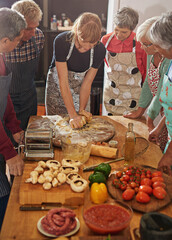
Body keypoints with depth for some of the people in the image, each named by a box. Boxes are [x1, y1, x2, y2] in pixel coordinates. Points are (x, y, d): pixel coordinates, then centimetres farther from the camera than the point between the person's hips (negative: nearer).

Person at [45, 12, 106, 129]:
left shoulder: (99, 49, -21)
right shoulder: (62, 41, -29)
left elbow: (87, 83, -12)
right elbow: (63, 81, -30)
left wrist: (81, 110, -17)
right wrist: (73, 114, -33)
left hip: (79, 88, 2)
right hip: (58, 87, -2)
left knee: (82, 125, 4)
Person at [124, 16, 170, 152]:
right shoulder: (152, 54, -4)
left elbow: (161, 95, -22)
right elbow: (148, 83, 7)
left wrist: (149, 121, -12)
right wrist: (140, 111, 11)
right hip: (164, 110, 7)